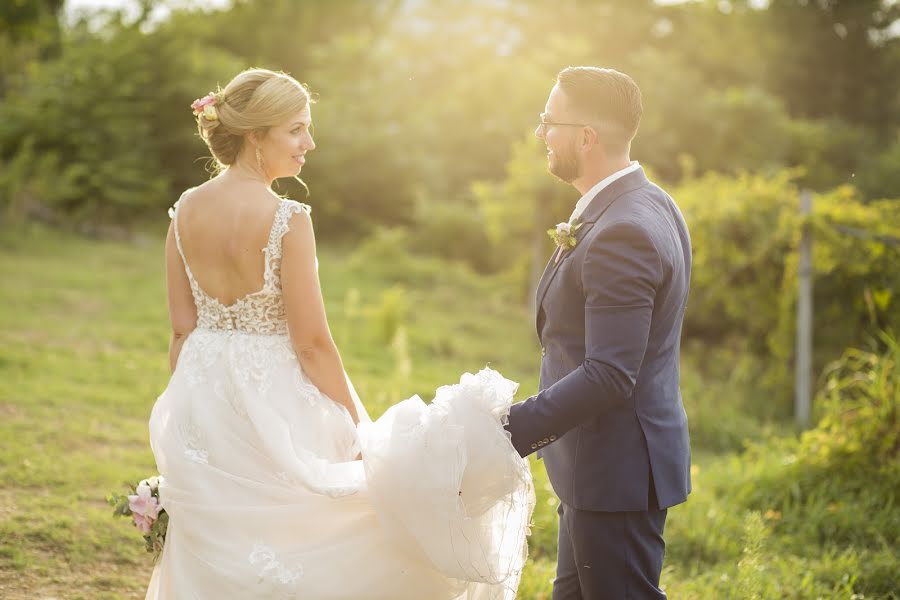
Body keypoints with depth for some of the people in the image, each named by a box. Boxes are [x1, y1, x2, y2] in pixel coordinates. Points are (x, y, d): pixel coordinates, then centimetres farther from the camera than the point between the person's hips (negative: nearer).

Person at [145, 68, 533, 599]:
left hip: (199, 411, 6)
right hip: (272, 407, -6)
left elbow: (183, 330, 5)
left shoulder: (185, 211, 0)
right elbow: (312, 343, -16)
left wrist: (193, 412, 15)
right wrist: (357, 431, -8)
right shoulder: (287, 220, -17)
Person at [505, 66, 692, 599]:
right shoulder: (651, 204, 8)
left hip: (616, 470, -10)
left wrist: (509, 432, -27)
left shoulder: (622, 233, -24)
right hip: (603, 463, 11)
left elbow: (608, 375, -29)